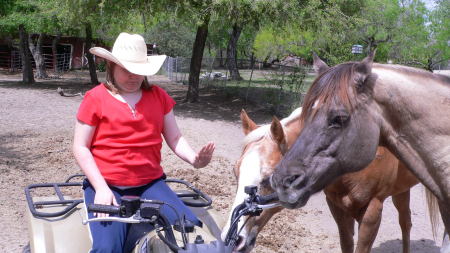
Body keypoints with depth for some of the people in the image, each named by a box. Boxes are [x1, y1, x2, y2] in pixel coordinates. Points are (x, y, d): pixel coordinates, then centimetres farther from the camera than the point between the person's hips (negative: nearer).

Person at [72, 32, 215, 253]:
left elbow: (174, 138, 11)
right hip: (106, 186, -3)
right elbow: (81, 147, -1)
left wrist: (193, 158, -11)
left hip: (150, 183, 3)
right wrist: (101, 188, -13)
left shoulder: (159, 96, 10)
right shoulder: (95, 98, 0)